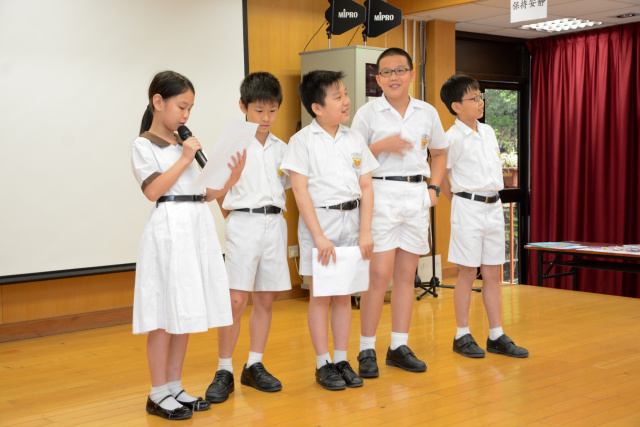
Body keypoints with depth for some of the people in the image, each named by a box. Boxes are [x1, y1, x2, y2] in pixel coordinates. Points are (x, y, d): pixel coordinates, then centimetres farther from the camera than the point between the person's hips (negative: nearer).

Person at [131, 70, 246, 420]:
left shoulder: (187, 144, 18)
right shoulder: (144, 145, -1)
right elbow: (153, 190, -14)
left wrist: (230, 180, 2)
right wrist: (183, 160, -13)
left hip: (197, 228, 7)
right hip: (168, 229, -7)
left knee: (185, 313, 10)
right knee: (164, 316, -3)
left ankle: (175, 388, 20)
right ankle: (158, 394, 8)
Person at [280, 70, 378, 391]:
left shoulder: (354, 139, 8)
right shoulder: (303, 141, -6)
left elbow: (366, 188, 7)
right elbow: (300, 190, -11)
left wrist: (365, 231, -1)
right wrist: (319, 236, -16)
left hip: (351, 222, 4)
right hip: (319, 222, -4)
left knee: (344, 295, 10)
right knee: (320, 296, 3)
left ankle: (342, 360, 19)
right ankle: (323, 364, 13)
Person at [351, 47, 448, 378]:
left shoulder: (427, 113, 10)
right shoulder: (368, 113, 0)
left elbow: (439, 153, 21)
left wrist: (434, 188, 8)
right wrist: (382, 145, -15)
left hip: (417, 196, 4)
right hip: (381, 194, -4)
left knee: (406, 275, 8)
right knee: (380, 274, -9)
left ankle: (399, 347, 17)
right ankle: (366, 350, 2)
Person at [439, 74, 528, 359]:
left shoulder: (488, 132, 11)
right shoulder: (453, 138, -11)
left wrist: (491, 200, 15)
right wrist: (459, 202, 3)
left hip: (494, 206, 7)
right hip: (469, 208, -7)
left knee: (493, 273, 9)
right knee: (468, 272, -1)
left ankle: (497, 336, 15)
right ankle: (462, 336, 11)